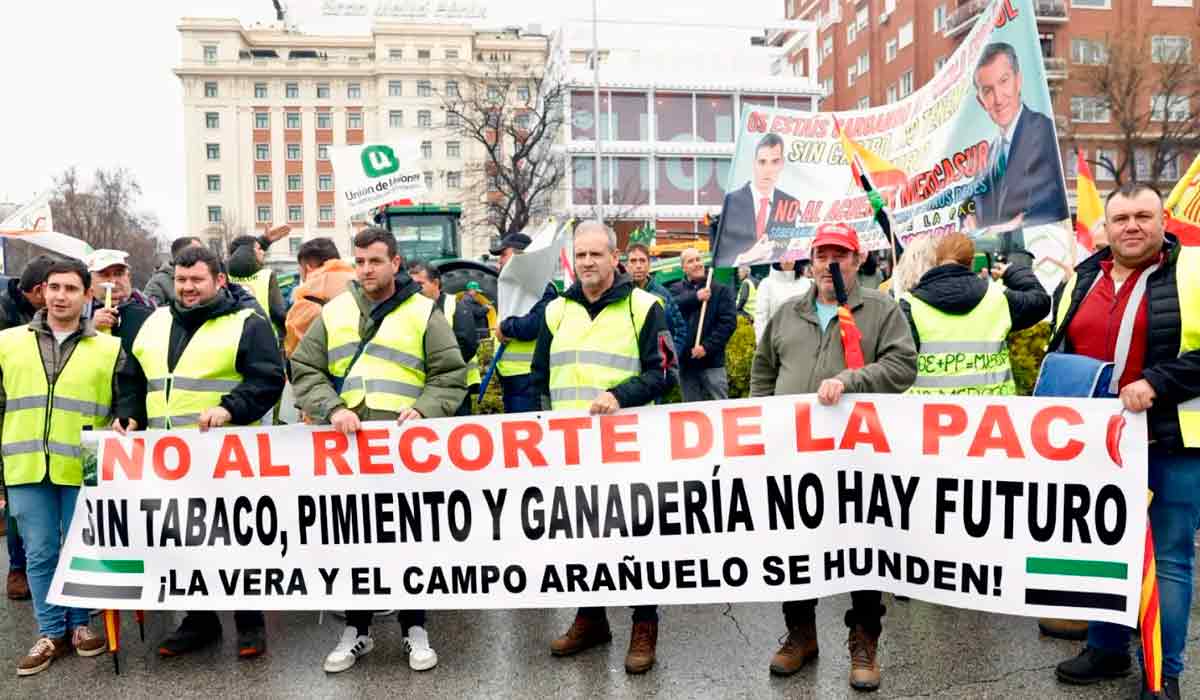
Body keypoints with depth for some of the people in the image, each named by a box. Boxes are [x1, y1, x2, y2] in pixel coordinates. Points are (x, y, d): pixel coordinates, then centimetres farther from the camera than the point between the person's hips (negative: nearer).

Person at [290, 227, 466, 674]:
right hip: (346, 444, 3)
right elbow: (305, 369, 6)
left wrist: (424, 409, -16)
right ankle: (357, 629, 25)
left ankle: (415, 628, 21)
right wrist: (332, 408, -10)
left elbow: (451, 374, 0)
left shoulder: (423, 312, 2)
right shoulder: (334, 312, 10)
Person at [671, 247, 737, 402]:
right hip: (685, 362, 2)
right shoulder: (676, 290, 11)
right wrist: (695, 297, -15)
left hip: (712, 361, -2)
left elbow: (729, 321, -6)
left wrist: (707, 346, -14)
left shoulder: (721, 290, 4)